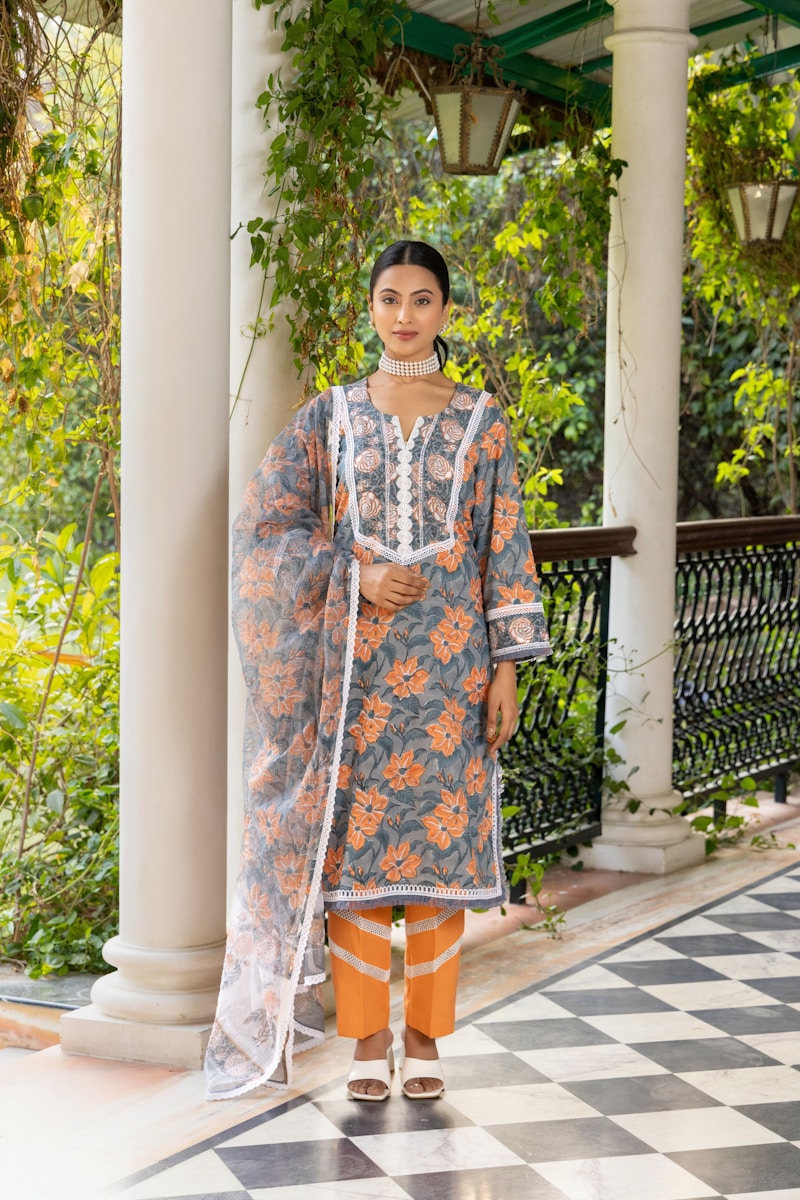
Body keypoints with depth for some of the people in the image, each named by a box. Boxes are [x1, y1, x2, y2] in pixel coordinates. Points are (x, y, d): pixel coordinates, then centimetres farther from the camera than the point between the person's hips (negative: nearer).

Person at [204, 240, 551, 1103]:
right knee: (354, 838, 1)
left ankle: (426, 1035, 14)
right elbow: (269, 525, 2)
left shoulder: (480, 423, 5)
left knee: (439, 838, 2)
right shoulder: (329, 417, 6)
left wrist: (506, 666, -2)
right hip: (354, 661, 0)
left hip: (447, 664, 0)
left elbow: (505, 548, 4)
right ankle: (368, 1034, 12)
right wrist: (358, 575, -12)